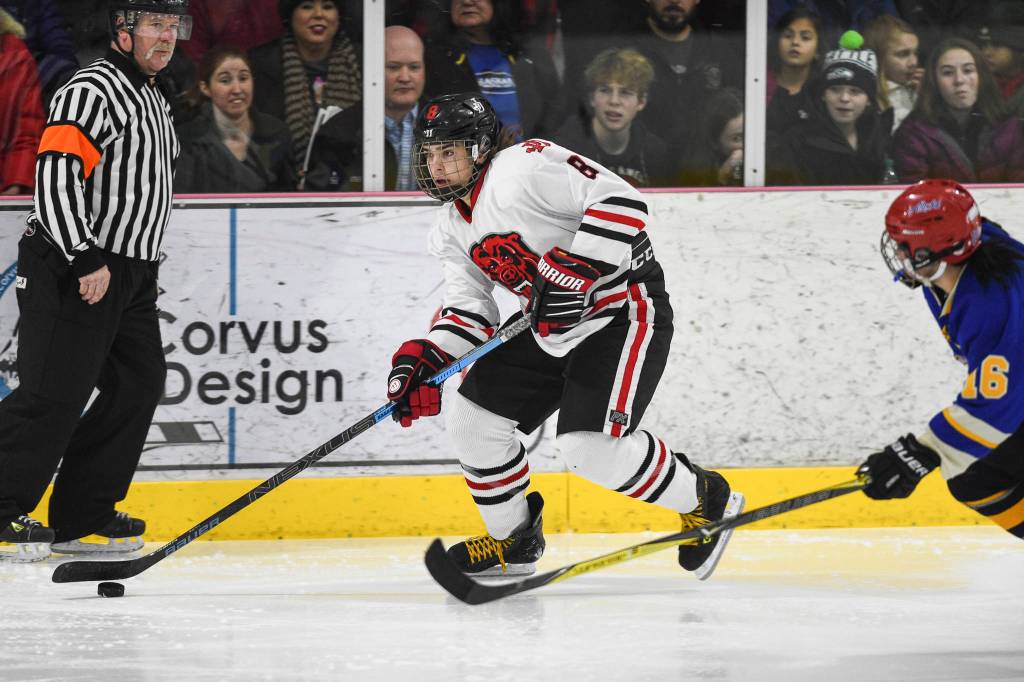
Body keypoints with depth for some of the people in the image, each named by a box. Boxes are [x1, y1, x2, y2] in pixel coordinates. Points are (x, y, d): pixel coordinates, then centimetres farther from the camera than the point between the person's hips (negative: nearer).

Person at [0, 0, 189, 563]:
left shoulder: (154, 100, 20)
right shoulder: (92, 90, -13)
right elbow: (56, 175, -23)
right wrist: (87, 259, -28)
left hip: (128, 273, 10)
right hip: (73, 271, -10)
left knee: (139, 385, 7)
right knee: (54, 393, -12)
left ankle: (82, 517, 13)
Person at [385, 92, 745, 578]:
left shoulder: (523, 167, -20)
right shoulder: (452, 230, 9)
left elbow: (619, 201, -27)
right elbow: (470, 308, 8)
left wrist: (573, 272, -32)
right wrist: (423, 360, -9)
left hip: (624, 308, -10)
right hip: (549, 329, 10)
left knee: (589, 445, -22)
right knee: (471, 416, 4)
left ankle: (705, 500, 1)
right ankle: (513, 539, 23)